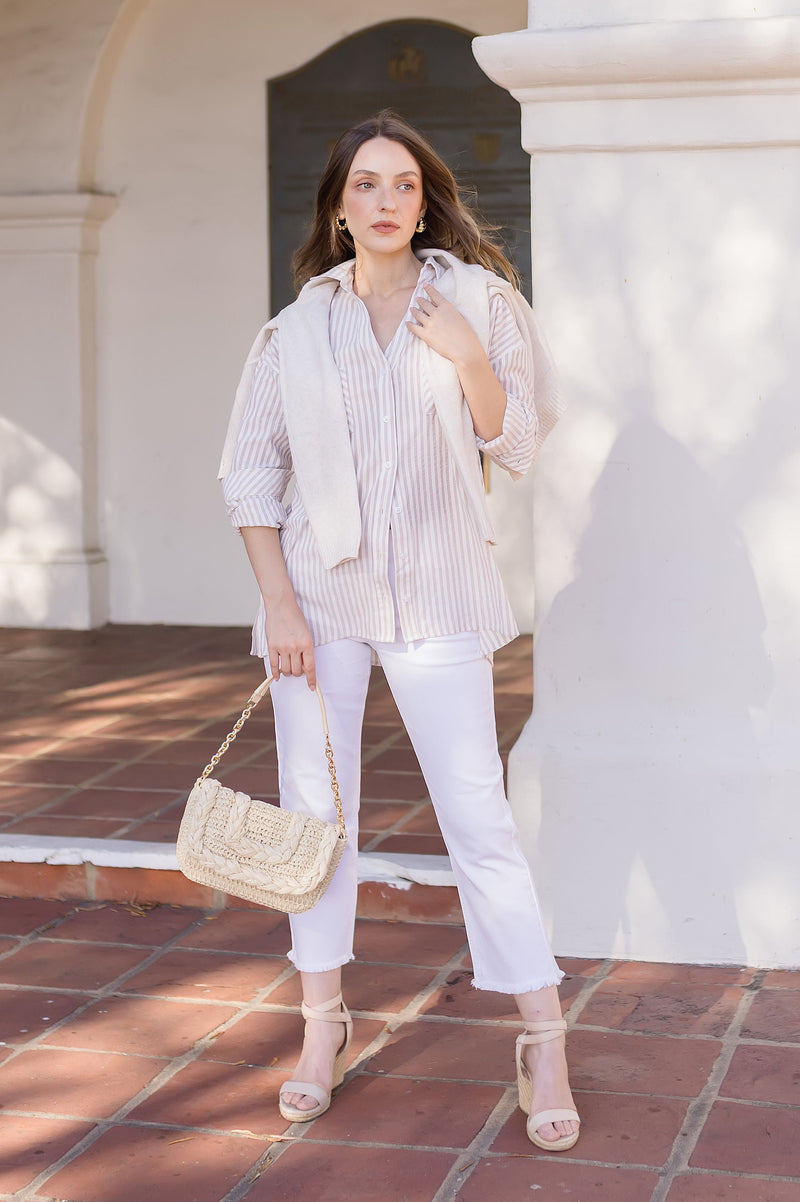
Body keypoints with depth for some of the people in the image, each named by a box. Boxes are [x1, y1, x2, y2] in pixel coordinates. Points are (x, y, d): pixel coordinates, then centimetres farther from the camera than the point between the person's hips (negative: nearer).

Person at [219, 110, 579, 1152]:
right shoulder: (298, 326, 5)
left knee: (478, 817, -6)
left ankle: (545, 1042, 3)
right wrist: (278, 601, -2)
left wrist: (469, 358, -15)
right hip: (321, 592, 2)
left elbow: (519, 447, 2)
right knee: (314, 806, 7)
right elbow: (249, 469, 6)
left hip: (435, 593, -2)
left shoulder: (477, 298, 2)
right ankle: (324, 1025, 22)